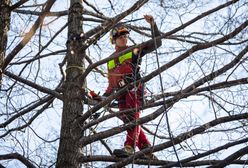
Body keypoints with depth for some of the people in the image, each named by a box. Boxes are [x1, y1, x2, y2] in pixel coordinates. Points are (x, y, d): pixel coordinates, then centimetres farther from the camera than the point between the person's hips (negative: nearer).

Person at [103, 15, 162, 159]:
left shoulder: (134, 51, 17)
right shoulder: (110, 60, 29)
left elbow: (156, 43, 9)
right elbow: (111, 85, 29)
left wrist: (153, 25, 0)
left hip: (134, 87, -5)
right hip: (121, 94, 5)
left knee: (132, 117, -24)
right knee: (129, 120, -5)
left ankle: (130, 147, -40)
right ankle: (148, 152, -2)